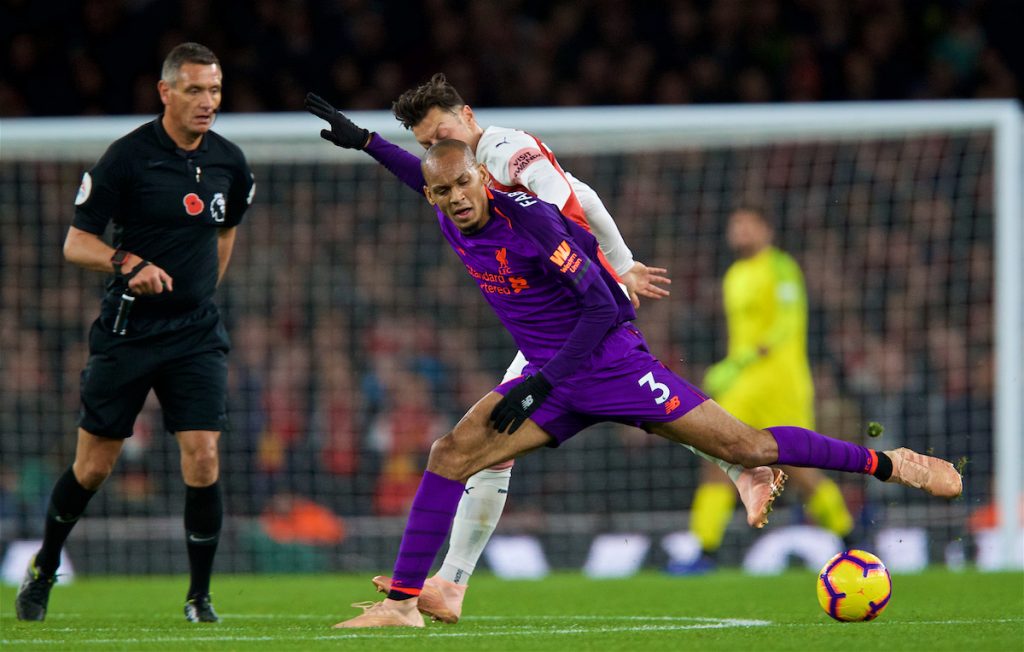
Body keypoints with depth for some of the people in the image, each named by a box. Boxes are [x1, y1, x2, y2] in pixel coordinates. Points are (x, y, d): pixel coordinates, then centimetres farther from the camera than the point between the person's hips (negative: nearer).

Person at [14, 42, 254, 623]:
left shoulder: (229, 162, 4)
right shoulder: (128, 157, -10)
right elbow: (76, 242, -8)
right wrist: (129, 263, -25)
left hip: (196, 333, 3)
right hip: (127, 330, -3)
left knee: (203, 460, -10)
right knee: (93, 466, 5)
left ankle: (200, 597, 3)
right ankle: (44, 570, 28)